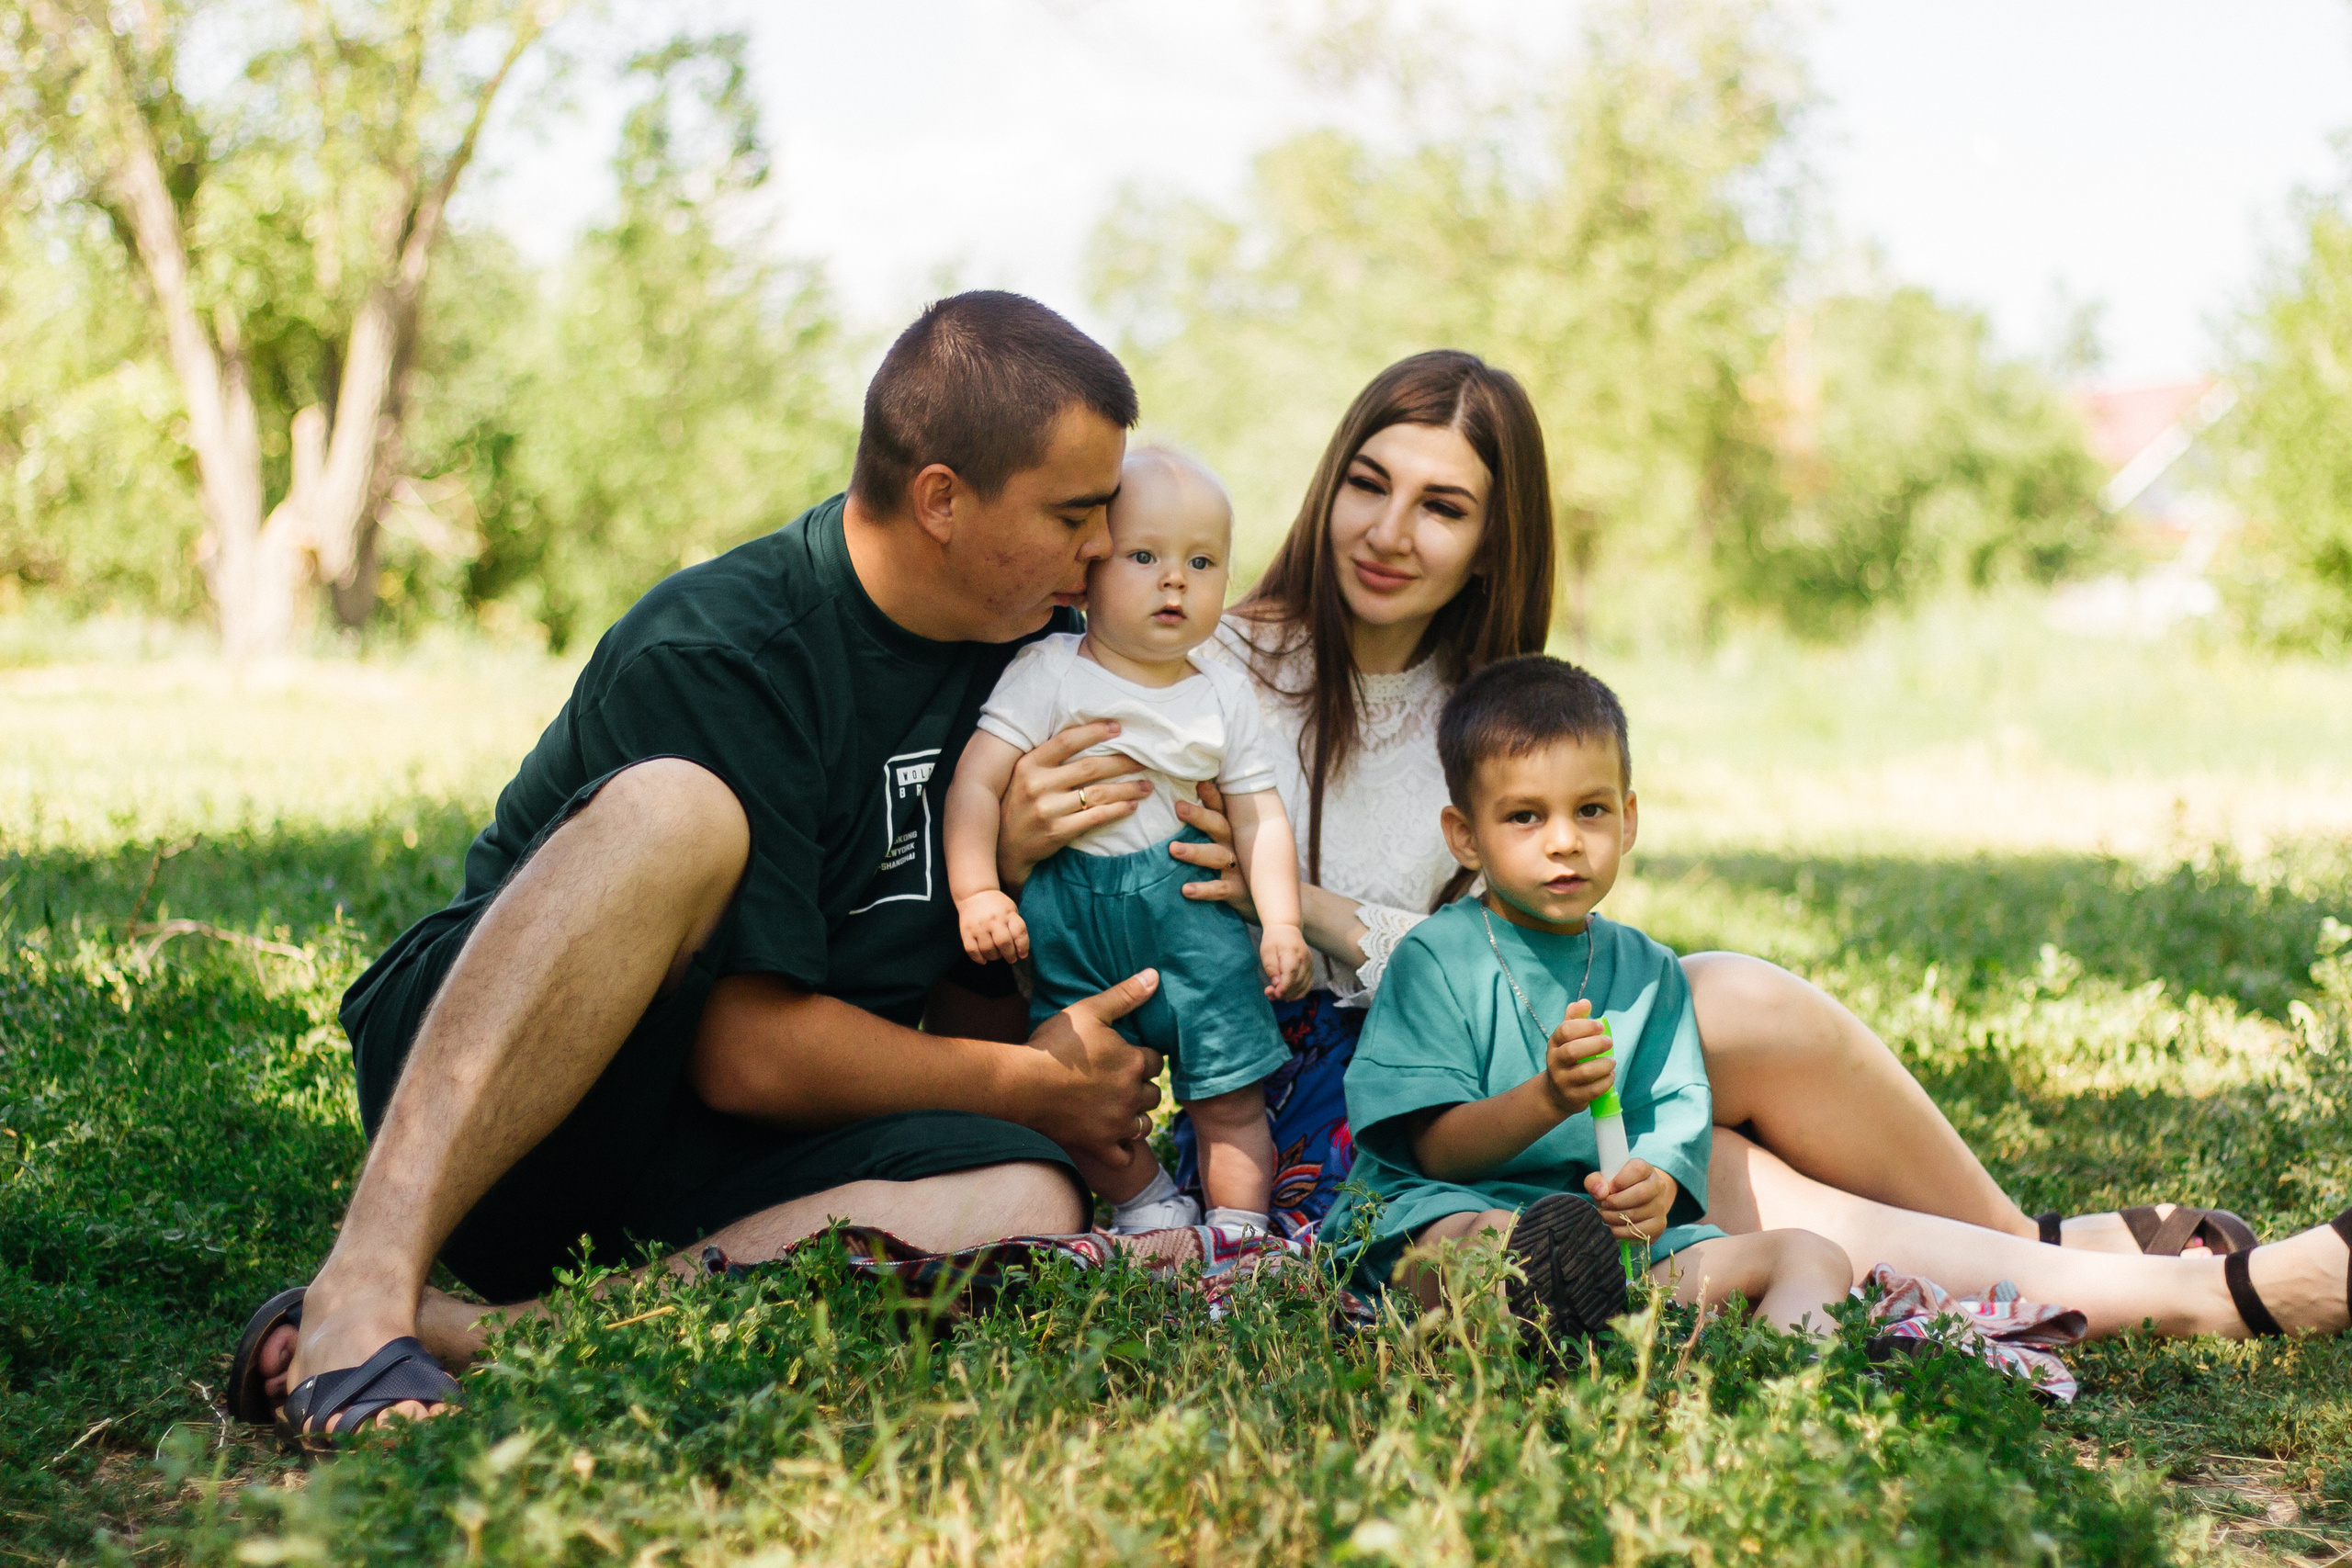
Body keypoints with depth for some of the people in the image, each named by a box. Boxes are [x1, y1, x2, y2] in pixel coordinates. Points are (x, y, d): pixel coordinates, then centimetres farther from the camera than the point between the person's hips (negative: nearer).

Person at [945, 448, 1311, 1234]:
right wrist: (978, 892, -21)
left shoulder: (1223, 695, 5)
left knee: (1230, 1099, 0)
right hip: (1072, 921, -1)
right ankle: (1147, 1202, 25)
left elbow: (1259, 816, 6)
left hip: (1191, 914, 2)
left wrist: (1282, 922, -4)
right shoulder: (1047, 674, -5)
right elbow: (976, 781, -11)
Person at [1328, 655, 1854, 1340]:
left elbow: (1679, 1115, 3)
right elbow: (1438, 1150, -8)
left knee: (1815, 1258, -11)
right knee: (1484, 1240, -40)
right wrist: (1548, 1099, -26)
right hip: (1437, 1213, -5)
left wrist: (1656, 1182, -22)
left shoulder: (1648, 970, 15)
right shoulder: (1435, 957, -1)